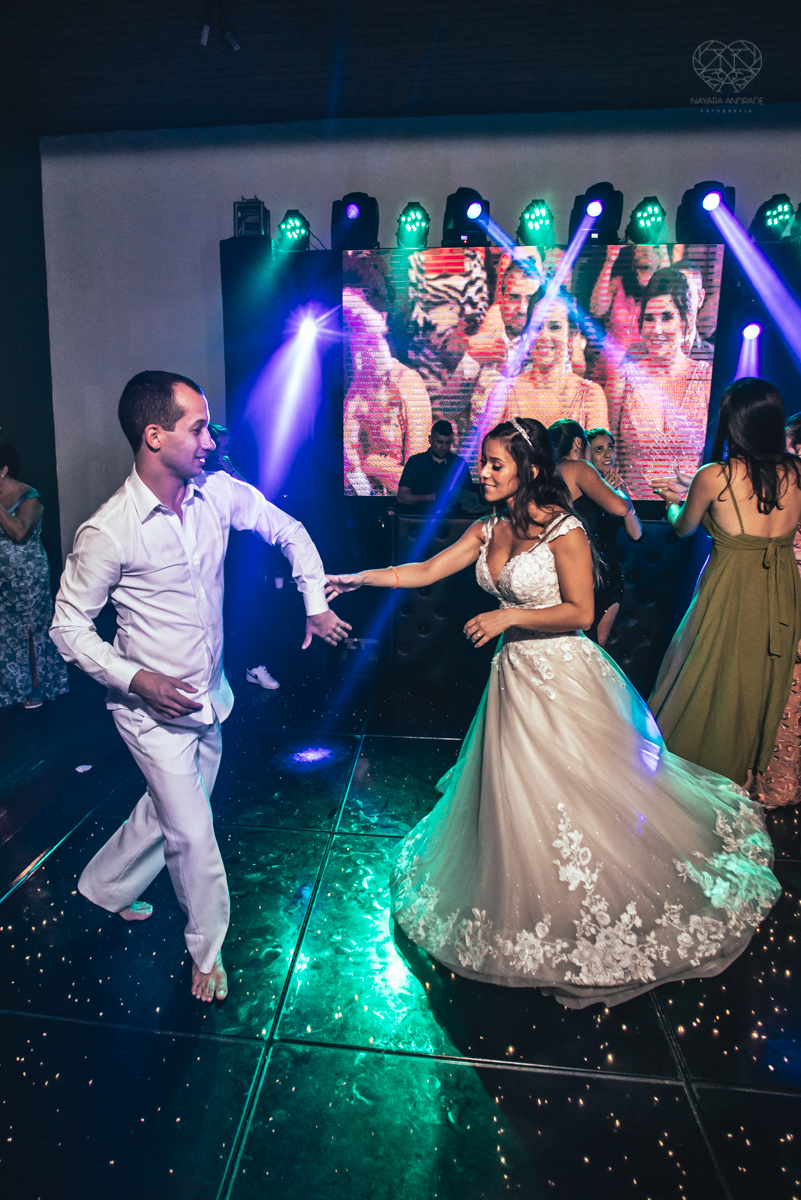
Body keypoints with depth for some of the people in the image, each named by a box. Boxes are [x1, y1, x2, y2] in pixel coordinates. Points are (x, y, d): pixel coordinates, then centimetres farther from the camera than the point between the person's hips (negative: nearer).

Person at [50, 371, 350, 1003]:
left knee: (173, 807, 23)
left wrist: (316, 604, -1)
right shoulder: (107, 533, -23)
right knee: (193, 832, 3)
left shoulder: (220, 493, -9)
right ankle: (208, 947, 32)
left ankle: (105, 885, 52)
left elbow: (290, 532, 6)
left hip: (210, 691, 6)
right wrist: (137, 679, -23)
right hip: (155, 707, -6)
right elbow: (69, 627, -12)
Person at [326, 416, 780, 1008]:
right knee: (514, 800, 18)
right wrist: (358, 578, -1)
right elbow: (427, 571, 4)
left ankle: (597, 925, 31)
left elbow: (580, 612, -16)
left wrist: (509, 615, -23)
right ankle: (532, 917, 42)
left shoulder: (563, 529, -16)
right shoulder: (488, 530, 3)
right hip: (514, 673, 7)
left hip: (565, 677, -7)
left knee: (577, 799, 6)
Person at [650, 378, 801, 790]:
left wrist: (674, 502, 26)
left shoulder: (713, 476, -15)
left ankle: (695, 767, 30)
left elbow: (682, 527, 3)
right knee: (761, 683, 20)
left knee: (712, 681, 13)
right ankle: (742, 769, 40)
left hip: (730, 594, -5)